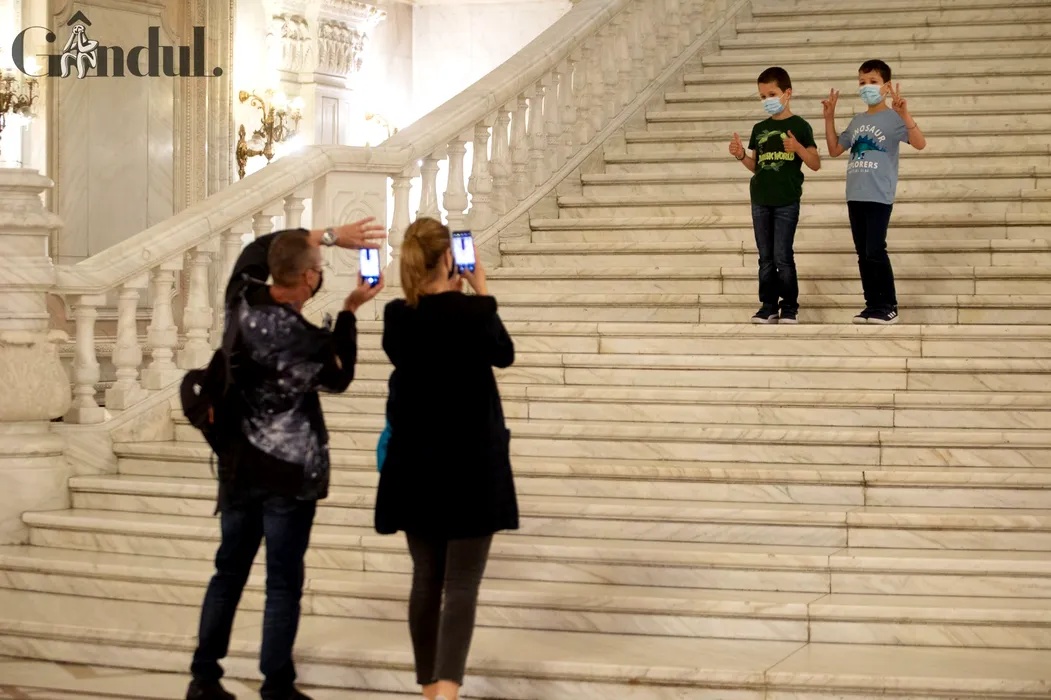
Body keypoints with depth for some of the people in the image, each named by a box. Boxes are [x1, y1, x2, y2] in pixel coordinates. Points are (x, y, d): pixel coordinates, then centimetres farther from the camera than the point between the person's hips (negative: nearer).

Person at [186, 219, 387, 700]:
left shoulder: (241, 301, -7)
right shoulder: (307, 340, -22)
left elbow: (260, 246, 12)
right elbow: (339, 378, 0)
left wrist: (327, 236, 8)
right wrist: (350, 312, 3)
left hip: (238, 465, 6)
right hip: (289, 471, -6)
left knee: (229, 572, 16)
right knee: (283, 583, 3)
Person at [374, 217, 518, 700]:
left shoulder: (396, 316, -3)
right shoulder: (471, 310, -14)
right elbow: (503, 355, 4)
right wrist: (481, 292, 8)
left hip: (415, 465, 4)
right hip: (471, 465, -4)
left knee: (426, 579, 13)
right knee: (462, 584, -4)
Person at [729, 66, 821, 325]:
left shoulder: (799, 126, -2)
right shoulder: (759, 128, 12)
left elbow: (816, 164, -3)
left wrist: (798, 148, -20)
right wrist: (741, 156, -1)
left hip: (787, 201, -5)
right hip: (760, 200, 5)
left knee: (783, 256, -6)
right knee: (766, 257, 7)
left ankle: (790, 307, 3)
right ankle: (768, 305, 11)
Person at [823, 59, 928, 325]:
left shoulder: (893, 118, -5)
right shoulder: (857, 121, 15)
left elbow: (920, 143, -17)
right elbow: (834, 149, 22)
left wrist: (904, 114, -30)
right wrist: (829, 117, 15)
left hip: (879, 196, -7)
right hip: (855, 195, 7)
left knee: (875, 250, -12)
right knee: (863, 253, 8)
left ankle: (889, 307, -4)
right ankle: (872, 305, 13)